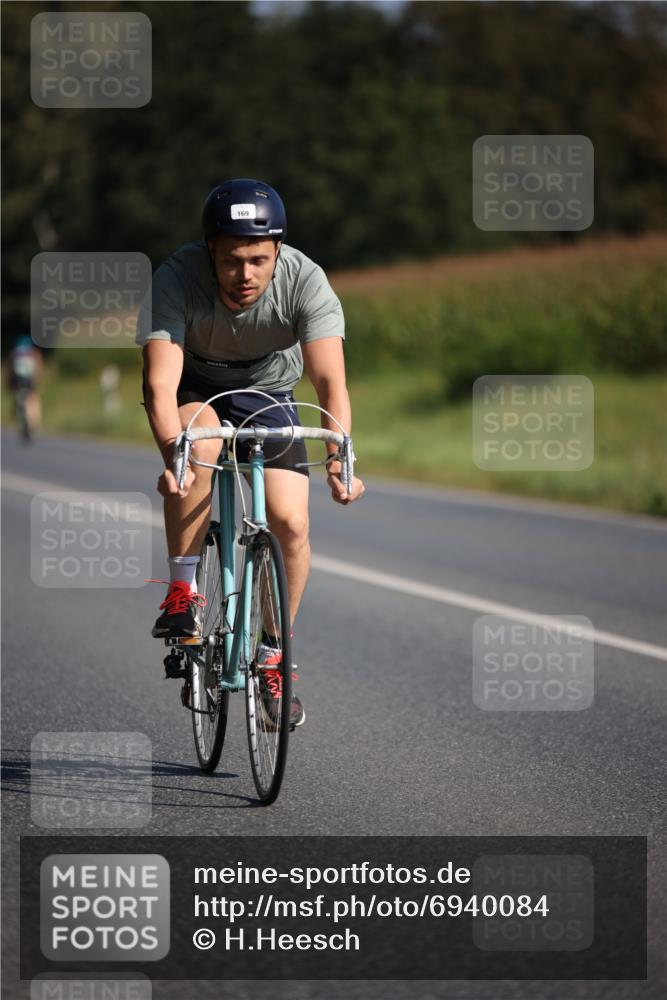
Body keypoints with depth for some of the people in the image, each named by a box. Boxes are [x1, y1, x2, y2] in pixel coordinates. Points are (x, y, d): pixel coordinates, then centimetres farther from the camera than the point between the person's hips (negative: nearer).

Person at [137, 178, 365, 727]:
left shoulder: (305, 281, -29)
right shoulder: (176, 279, -32)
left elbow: (331, 380, -37)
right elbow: (161, 383, -40)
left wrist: (339, 460, -52)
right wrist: (171, 454, -58)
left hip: (267, 392, 1)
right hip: (194, 387, -1)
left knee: (291, 523, -14)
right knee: (201, 446, -35)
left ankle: (272, 657, 7)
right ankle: (182, 592, -18)